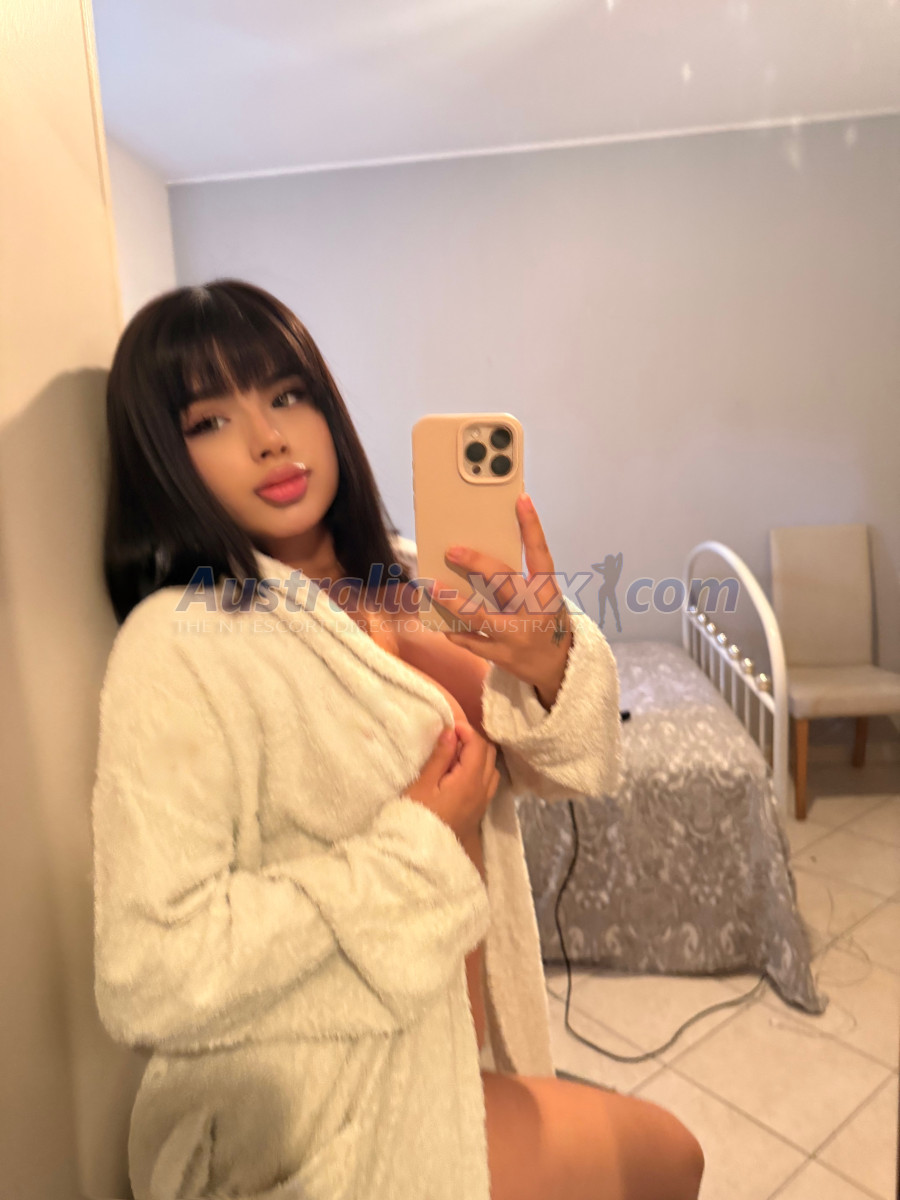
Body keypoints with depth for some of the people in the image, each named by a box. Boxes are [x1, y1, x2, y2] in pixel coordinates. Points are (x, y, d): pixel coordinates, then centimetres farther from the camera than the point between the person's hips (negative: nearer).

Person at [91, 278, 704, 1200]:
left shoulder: (401, 585, -2)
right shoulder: (178, 646, -23)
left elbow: (576, 767, -2)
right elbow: (147, 983, -26)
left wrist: (550, 660, -23)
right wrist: (416, 841, -24)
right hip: (340, 1124, -6)